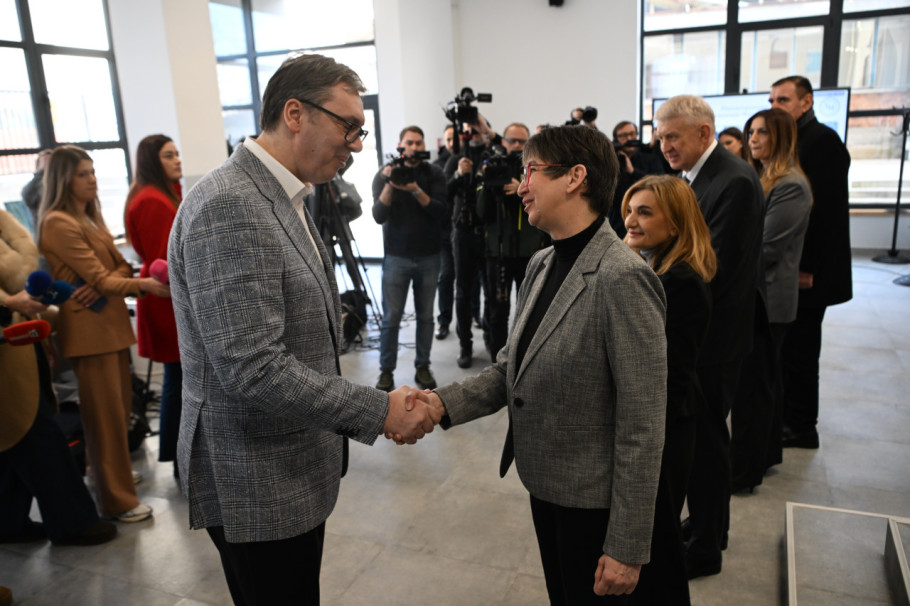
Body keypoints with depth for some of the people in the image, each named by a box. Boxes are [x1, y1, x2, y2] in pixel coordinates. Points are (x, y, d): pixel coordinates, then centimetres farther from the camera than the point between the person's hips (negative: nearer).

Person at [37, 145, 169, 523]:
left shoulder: (90, 218, 16)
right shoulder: (59, 223, -12)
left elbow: (120, 266, 10)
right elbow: (97, 277, -17)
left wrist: (101, 287, -11)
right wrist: (142, 285, -31)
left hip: (112, 323, 9)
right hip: (89, 330, -9)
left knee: (121, 407, 15)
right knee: (105, 415, -4)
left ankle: (115, 474, 32)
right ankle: (117, 501, 5)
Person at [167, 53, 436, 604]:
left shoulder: (285, 201, 9)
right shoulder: (228, 208, -24)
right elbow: (254, 370, -29)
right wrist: (380, 410, -21)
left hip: (297, 470, 9)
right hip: (256, 485, -9)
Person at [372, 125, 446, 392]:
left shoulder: (434, 174, 2)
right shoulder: (384, 174, 0)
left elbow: (440, 212, -11)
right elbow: (379, 215, -11)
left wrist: (415, 190, -25)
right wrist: (389, 184, -24)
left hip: (429, 257, 1)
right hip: (396, 257, -1)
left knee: (425, 316, 7)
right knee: (391, 317, 0)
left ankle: (422, 367, 20)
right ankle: (386, 371, 12)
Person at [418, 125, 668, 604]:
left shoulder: (623, 277, -23)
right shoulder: (541, 264, 4)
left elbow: (643, 426, -22)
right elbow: (511, 367, 7)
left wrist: (626, 547, -18)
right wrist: (446, 403, -10)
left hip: (593, 503, -7)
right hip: (544, 483, 7)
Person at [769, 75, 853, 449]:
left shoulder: (822, 140, -12)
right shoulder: (796, 141, 15)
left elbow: (826, 209, -19)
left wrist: (808, 268, -20)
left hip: (807, 272, -8)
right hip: (788, 268, 8)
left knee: (799, 348, 0)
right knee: (791, 345, 13)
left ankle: (801, 427, 13)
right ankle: (789, 416, 24)